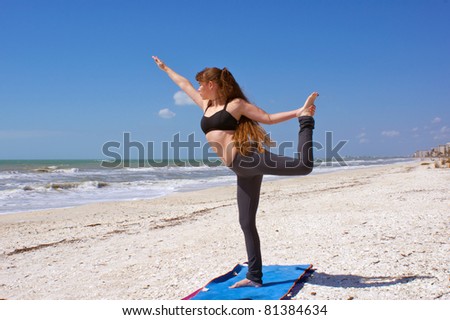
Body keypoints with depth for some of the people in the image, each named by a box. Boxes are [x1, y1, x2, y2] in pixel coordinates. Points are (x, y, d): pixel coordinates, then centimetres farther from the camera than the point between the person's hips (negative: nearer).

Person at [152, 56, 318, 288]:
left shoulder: (236, 104, 3)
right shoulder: (206, 104, 23)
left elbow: (269, 118, 5)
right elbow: (183, 84, 35)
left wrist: (300, 113, -2)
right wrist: (165, 68, 46)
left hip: (248, 157, -6)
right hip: (243, 170, 7)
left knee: (303, 166, -26)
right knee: (246, 222, 6)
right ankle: (254, 277, 12)